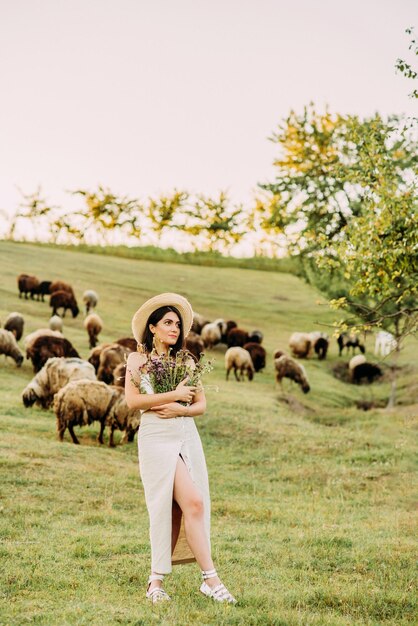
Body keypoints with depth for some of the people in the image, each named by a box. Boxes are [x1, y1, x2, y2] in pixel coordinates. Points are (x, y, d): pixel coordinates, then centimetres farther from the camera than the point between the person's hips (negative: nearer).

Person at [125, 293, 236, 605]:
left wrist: (180, 409, -7)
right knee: (193, 502, -15)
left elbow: (201, 404, 13)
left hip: (188, 438, 5)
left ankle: (157, 580, 8)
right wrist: (174, 395, -9)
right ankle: (211, 578, -12)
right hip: (157, 438, -5)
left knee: (176, 510, -1)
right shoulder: (138, 359, 5)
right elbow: (132, 400, -8)